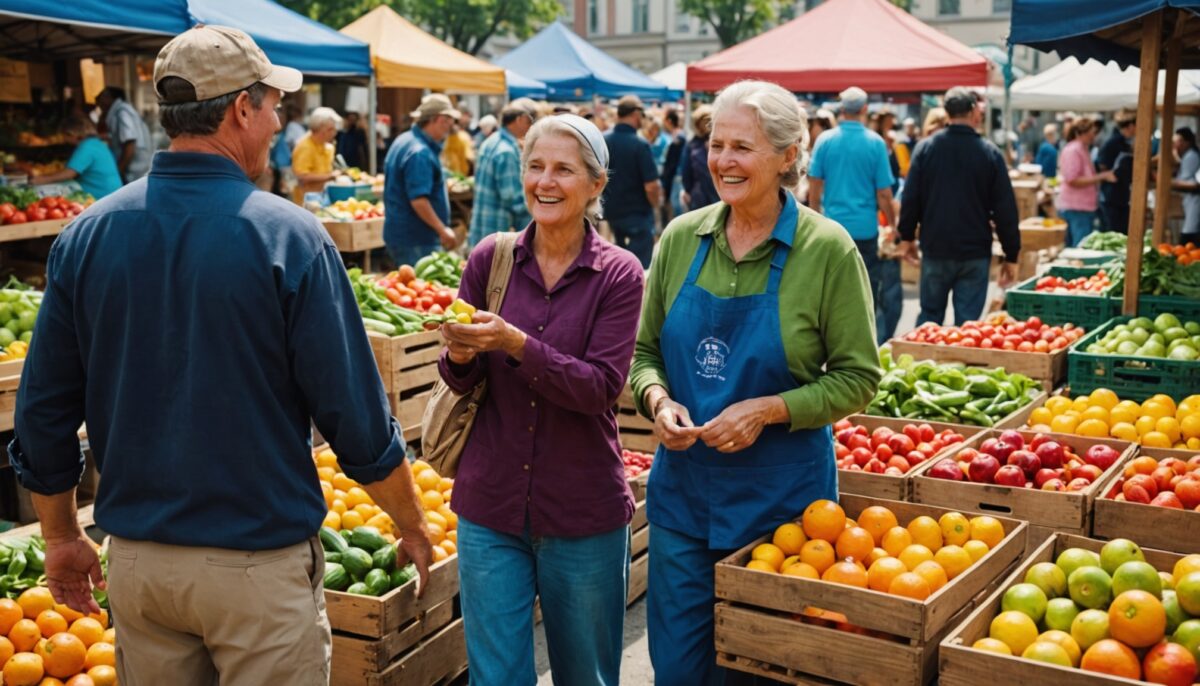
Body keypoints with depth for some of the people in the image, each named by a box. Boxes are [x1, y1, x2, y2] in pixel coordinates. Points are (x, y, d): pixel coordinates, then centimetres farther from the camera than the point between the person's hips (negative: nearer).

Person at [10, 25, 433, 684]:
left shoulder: (84, 237, -2)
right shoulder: (289, 237, -15)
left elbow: (43, 414, 3)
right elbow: (356, 418, -13)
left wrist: (61, 537, 17)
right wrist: (412, 525, 2)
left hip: (134, 561, 5)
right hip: (261, 566, -4)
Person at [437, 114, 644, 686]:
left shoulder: (618, 274, -6)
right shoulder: (490, 259, 0)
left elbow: (601, 387, -16)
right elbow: (462, 381, 2)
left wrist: (516, 344, -28)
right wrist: (459, 354, -20)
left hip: (582, 513, -1)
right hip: (490, 506, 2)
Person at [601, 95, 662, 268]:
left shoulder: (602, 141, -2)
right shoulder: (640, 145, -18)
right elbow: (651, 186, -21)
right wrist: (655, 203, 0)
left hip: (612, 212, 6)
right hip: (637, 214, -6)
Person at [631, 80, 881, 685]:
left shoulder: (827, 249, -10)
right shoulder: (681, 238, 0)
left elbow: (857, 377, -7)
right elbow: (644, 351, 9)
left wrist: (768, 411, -19)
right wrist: (657, 399, -11)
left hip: (781, 492, -3)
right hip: (682, 485, 3)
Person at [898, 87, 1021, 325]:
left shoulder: (925, 147, -3)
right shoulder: (990, 153, -5)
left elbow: (910, 197, -1)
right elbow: (1005, 208, -4)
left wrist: (907, 236, 12)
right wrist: (1011, 255, 3)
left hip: (935, 249, 1)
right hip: (976, 252, -1)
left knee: (930, 315, 14)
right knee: (967, 321, 3)